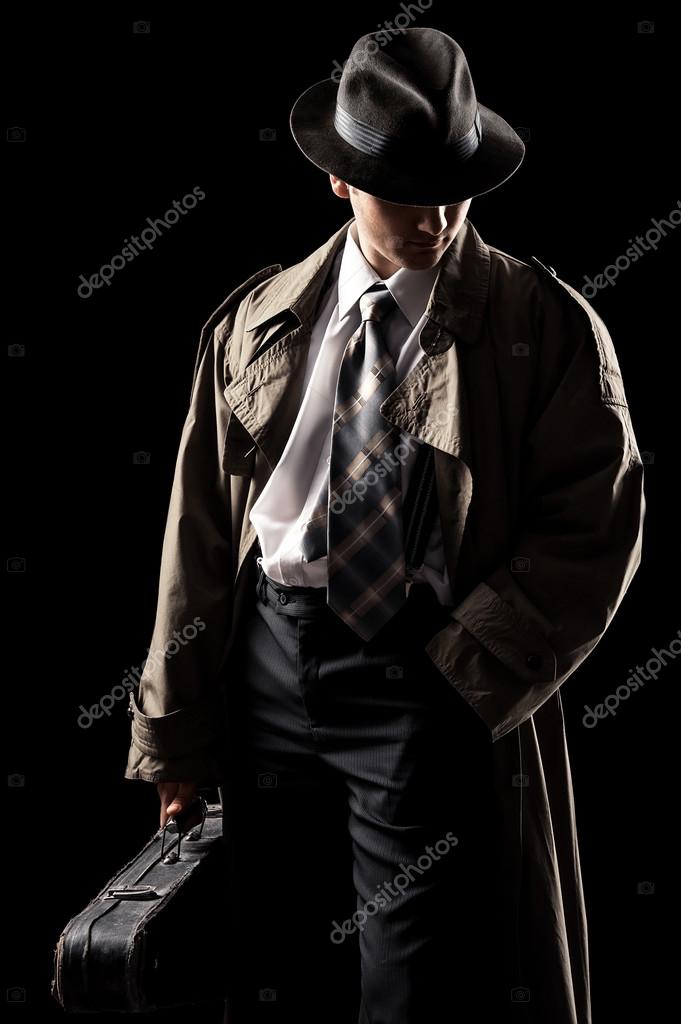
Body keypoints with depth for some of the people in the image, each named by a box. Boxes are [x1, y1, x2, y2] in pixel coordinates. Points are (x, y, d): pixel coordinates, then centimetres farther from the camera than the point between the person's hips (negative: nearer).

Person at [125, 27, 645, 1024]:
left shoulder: (546, 326, -2)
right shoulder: (254, 323, 7)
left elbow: (596, 523, -6)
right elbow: (200, 531, 7)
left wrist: (467, 672, -15)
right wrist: (178, 736, 6)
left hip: (422, 672, -3)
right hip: (270, 654, 4)